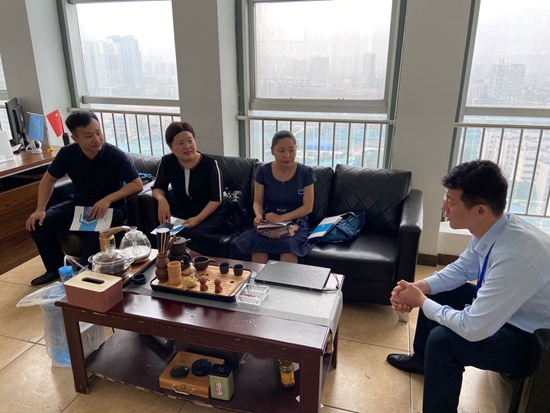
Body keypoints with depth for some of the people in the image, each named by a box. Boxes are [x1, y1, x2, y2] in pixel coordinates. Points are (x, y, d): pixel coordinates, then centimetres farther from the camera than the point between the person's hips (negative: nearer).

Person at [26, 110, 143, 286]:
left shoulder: (116, 155, -22)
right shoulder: (68, 153, -10)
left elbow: (137, 184, -18)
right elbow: (49, 179, 4)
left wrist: (107, 199, -29)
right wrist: (40, 210, -8)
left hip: (111, 207, -4)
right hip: (79, 204, 5)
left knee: (94, 234, -34)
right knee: (38, 224, -10)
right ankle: (56, 270, 13)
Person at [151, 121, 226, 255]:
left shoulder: (210, 163, -13)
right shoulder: (167, 162, -2)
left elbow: (217, 198, -13)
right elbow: (158, 187, 9)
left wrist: (198, 218, -25)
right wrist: (162, 200, -15)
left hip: (211, 215, -3)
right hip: (182, 213, 4)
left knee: (192, 235, -34)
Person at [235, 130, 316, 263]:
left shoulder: (305, 173, -5)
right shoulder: (263, 171, -1)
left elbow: (308, 207, -6)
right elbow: (258, 202, 4)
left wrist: (281, 218, -19)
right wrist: (259, 216, -20)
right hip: (268, 223, 2)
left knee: (288, 244, -35)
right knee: (256, 243, -31)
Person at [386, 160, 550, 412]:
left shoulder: (514, 255, -38)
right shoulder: (492, 229, -11)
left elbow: (473, 328, -34)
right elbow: (461, 269, 7)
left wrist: (421, 301, -19)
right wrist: (419, 287, -8)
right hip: (505, 309, 9)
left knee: (442, 340, -25)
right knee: (435, 293, 12)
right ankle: (422, 359, 34)